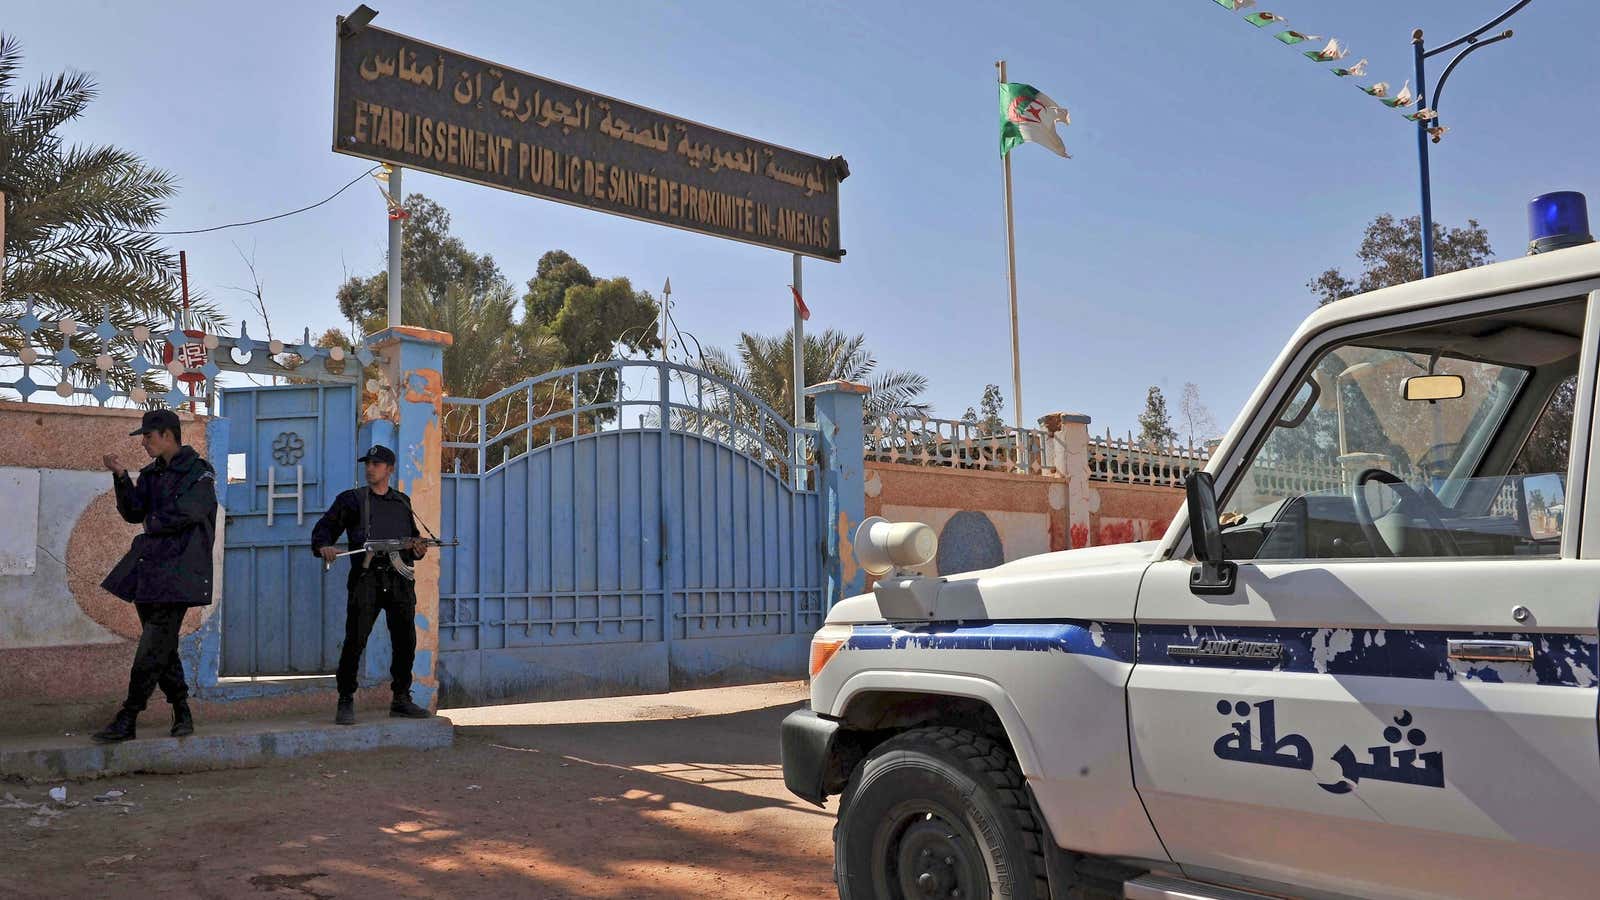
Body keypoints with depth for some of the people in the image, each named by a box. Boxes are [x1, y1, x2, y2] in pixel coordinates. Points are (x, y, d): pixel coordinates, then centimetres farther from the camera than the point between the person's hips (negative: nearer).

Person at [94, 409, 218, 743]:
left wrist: (152, 524, -1)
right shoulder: (152, 473, 17)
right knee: (162, 646, 9)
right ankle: (182, 713, 18)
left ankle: (127, 719, -6)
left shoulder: (200, 473, -5)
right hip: (148, 567, 8)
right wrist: (120, 476, -3)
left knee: (153, 647, -9)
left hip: (178, 572, -8)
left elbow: (183, 514, -17)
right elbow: (133, 512, 8)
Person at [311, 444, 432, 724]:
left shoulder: (402, 502, 19)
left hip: (399, 578, 3)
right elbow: (324, 527, 6)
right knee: (355, 641, -8)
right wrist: (324, 546, -15)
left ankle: (401, 699, 16)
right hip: (366, 578, -3)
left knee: (406, 641, 4)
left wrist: (418, 549, 3)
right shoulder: (351, 499, 9)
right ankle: (346, 702, 1)